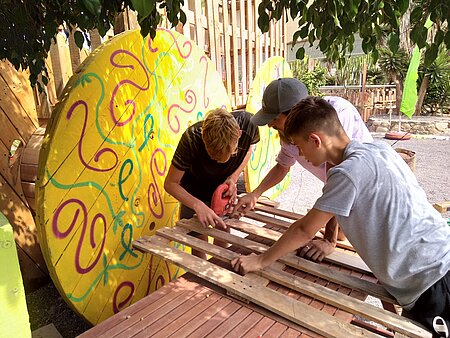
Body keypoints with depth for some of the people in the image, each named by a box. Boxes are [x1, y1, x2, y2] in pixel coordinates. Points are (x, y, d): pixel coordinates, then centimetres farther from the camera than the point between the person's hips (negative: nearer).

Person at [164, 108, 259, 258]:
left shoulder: (247, 123, -30)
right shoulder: (192, 139, -36)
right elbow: (170, 183, -25)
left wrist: (233, 177, -21)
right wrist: (197, 205, -42)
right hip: (195, 193, -2)